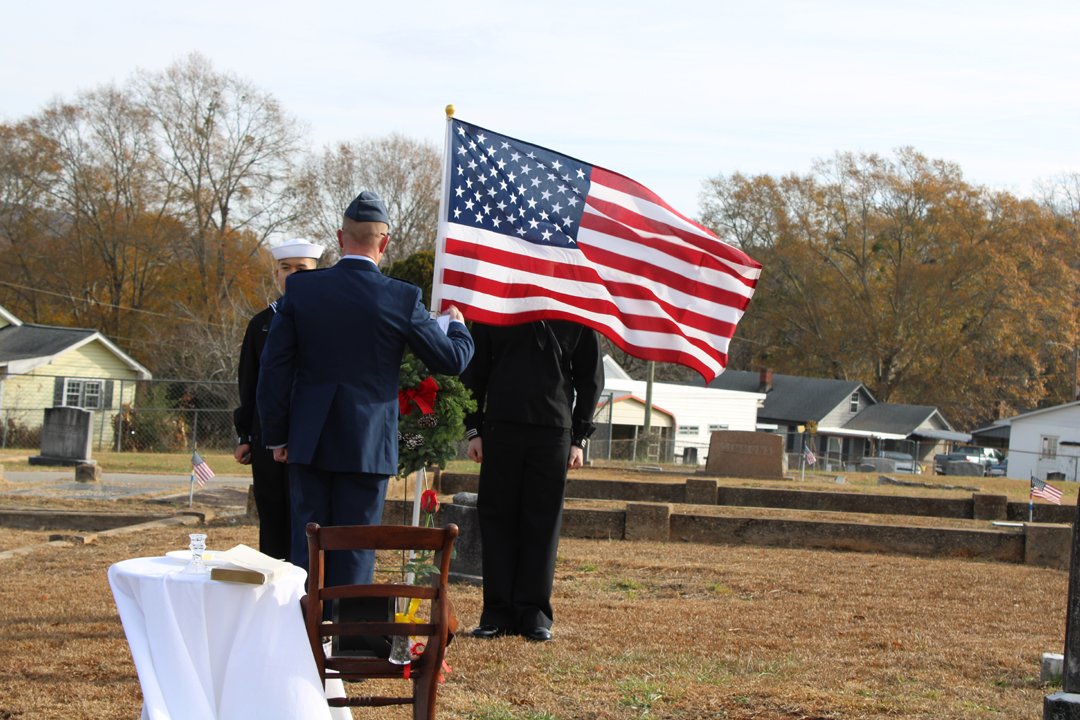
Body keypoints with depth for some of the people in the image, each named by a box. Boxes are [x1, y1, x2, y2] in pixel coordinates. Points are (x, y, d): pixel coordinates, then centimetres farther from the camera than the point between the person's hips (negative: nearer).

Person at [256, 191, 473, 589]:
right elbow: (452, 359, 2)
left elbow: (274, 367, -1)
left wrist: (276, 436, 8)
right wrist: (457, 326, 24)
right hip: (367, 445, -2)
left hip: (309, 441, 2)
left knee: (307, 541, 9)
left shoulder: (300, 289, -3)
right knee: (355, 545, 5)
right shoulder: (402, 299, -9)